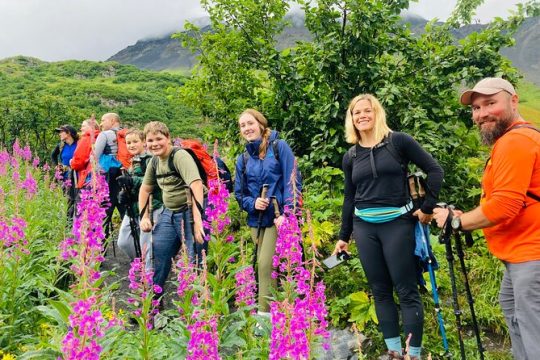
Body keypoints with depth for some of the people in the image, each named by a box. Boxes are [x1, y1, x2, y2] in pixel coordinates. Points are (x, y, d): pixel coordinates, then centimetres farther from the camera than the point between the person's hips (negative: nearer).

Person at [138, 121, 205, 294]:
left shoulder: (180, 156, -17)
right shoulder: (154, 162, 7)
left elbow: (196, 186, -29)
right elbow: (145, 188, 22)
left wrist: (197, 221, -36)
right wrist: (144, 217, 11)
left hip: (189, 213, -8)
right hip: (168, 213, 8)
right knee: (158, 255, 11)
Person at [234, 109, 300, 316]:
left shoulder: (279, 147, -3)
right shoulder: (243, 159, 11)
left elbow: (292, 181, -8)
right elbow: (239, 194, 15)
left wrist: (287, 213, -16)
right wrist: (252, 203, -7)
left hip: (278, 217, -5)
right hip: (256, 220, 5)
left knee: (266, 265, -11)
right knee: (264, 266, 8)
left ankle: (265, 313, -1)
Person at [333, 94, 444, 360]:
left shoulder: (398, 141, -3)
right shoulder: (350, 157, 8)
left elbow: (434, 170, -2)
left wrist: (427, 208, -7)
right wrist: (343, 236, 16)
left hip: (397, 223, -4)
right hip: (365, 227, 4)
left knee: (406, 291, -1)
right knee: (380, 291, 9)